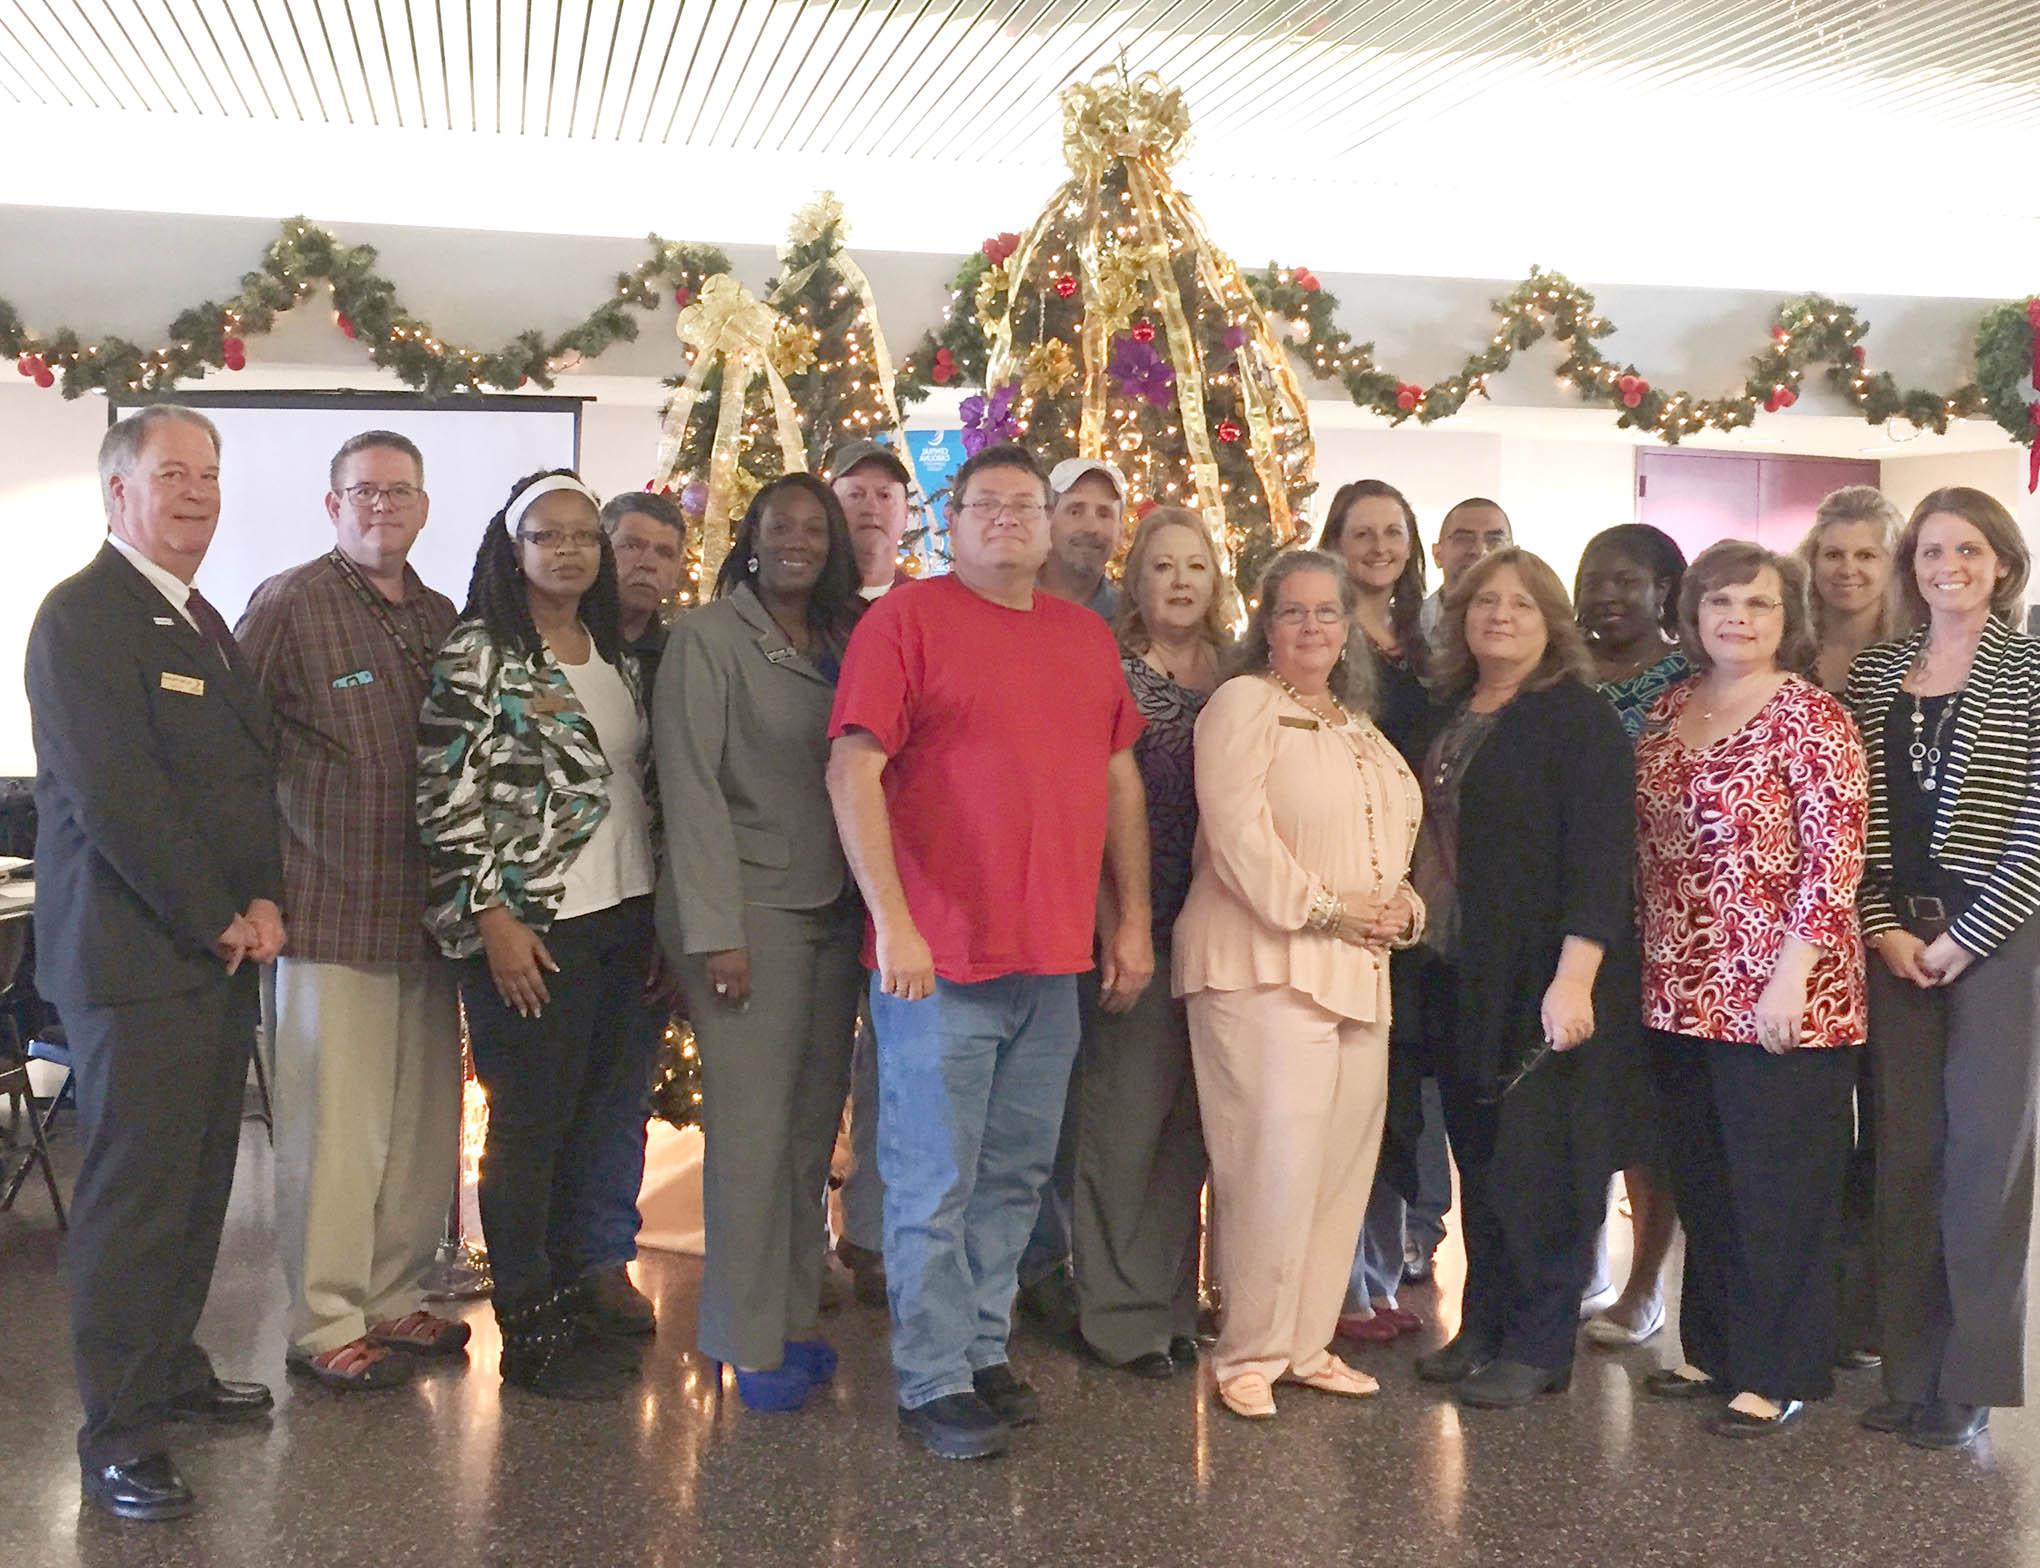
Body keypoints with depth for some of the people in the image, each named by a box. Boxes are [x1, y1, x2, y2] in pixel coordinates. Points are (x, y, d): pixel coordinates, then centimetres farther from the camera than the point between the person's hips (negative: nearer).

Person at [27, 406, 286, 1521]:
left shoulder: (206, 623, 16)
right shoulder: (82, 615, -12)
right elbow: (113, 800, -20)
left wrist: (262, 903, 1)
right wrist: (220, 922, -14)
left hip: (221, 951, 8)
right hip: (135, 957, -8)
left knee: (197, 1184, 15)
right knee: (134, 1196, -2)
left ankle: (172, 1369, 31)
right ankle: (116, 1434, 10)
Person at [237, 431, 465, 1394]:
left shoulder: (441, 619, 13)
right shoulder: (287, 606, -6)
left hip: (427, 912, 6)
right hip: (333, 909, -6)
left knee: (423, 1125, 12)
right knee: (336, 1130, 0)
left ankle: (392, 1300, 27)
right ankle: (325, 1325, 14)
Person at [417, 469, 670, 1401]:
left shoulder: (619, 658, 14)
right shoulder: (478, 654, -6)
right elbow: (447, 798, -11)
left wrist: (664, 919, 12)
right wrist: (493, 918, -15)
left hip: (626, 922, 6)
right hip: (533, 928, -6)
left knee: (599, 1120, 11)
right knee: (531, 1123, 2)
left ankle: (575, 1302, 26)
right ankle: (530, 1335, 15)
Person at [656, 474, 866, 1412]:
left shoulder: (844, 642, 13)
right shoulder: (709, 635, -4)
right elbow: (691, 783, -9)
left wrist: (874, 904, 5)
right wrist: (716, 931, -14)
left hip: (833, 910, 6)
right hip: (748, 909, -5)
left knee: (813, 1123, 7)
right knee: (753, 1124, -2)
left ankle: (794, 1317, 20)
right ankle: (750, 1343, 9)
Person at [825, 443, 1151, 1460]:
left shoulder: (1087, 637, 13)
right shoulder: (906, 619, -4)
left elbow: (1120, 778, 17)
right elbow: (852, 771, -11)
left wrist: (1134, 918, 12)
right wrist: (893, 920, -18)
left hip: (1054, 959, 6)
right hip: (937, 957, -6)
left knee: (1015, 1176, 14)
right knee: (936, 1183, 2)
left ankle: (985, 1351, 28)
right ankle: (935, 1384, 13)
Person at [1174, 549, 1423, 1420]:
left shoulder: (1361, 728, 22)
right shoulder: (1243, 705, -3)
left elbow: (1395, 837, 24)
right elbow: (1238, 834, -14)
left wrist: (1401, 907, 4)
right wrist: (1323, 907, -14)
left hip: (1358, 972, 8)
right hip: (1265, 965, -8)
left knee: (1344, 1164, 7)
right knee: (1278, 1165, -10)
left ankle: (1307, 1342, 19)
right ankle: (1249, 1354, 4)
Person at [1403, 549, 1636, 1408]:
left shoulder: (1579, 719, -8)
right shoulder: (1448, 717, 14)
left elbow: (1597, 857, -15)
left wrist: (1574, 977, -22)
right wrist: (1410, 926, 12)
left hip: (1542, 981, -7)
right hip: (1457, 977, 7)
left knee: (1538, 1163, -2)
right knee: (1477, 1157, 12)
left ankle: (1537, 1347, 10)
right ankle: (1482, 1328, 23)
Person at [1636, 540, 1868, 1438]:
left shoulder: (1808, 716, -9)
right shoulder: (1668, 711, 10)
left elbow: (1835, 858, -15)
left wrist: (1790, 978, -19)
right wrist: (1650, 966, 11)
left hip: (1777, 1001, -6)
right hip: (1681, 994, 6)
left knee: (1780, 1193, 3)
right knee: (1701, 1186, 15)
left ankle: (1782, 1375, 16)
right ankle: (1715, 1347, 30)